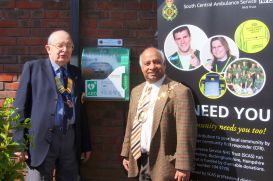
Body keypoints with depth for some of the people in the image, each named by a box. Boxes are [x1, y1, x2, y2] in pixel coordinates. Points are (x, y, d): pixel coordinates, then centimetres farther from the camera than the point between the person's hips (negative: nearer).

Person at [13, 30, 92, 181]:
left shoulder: (76, 73, 13)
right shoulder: (33, 67, 2)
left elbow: (80, 109, 14)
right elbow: (20, 106, -2)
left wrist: (86, 145, 11)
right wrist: (20, 142, -9)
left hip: (71, 138, 4)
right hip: (42, 139, -4)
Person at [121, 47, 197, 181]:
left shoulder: (179, 91, -12)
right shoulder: (136, 91, 11)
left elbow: (185, 133, -16)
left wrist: (183, 166, -19)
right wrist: (126, 154, 15)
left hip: (163, 165, -6)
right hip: (139, 161, 7)